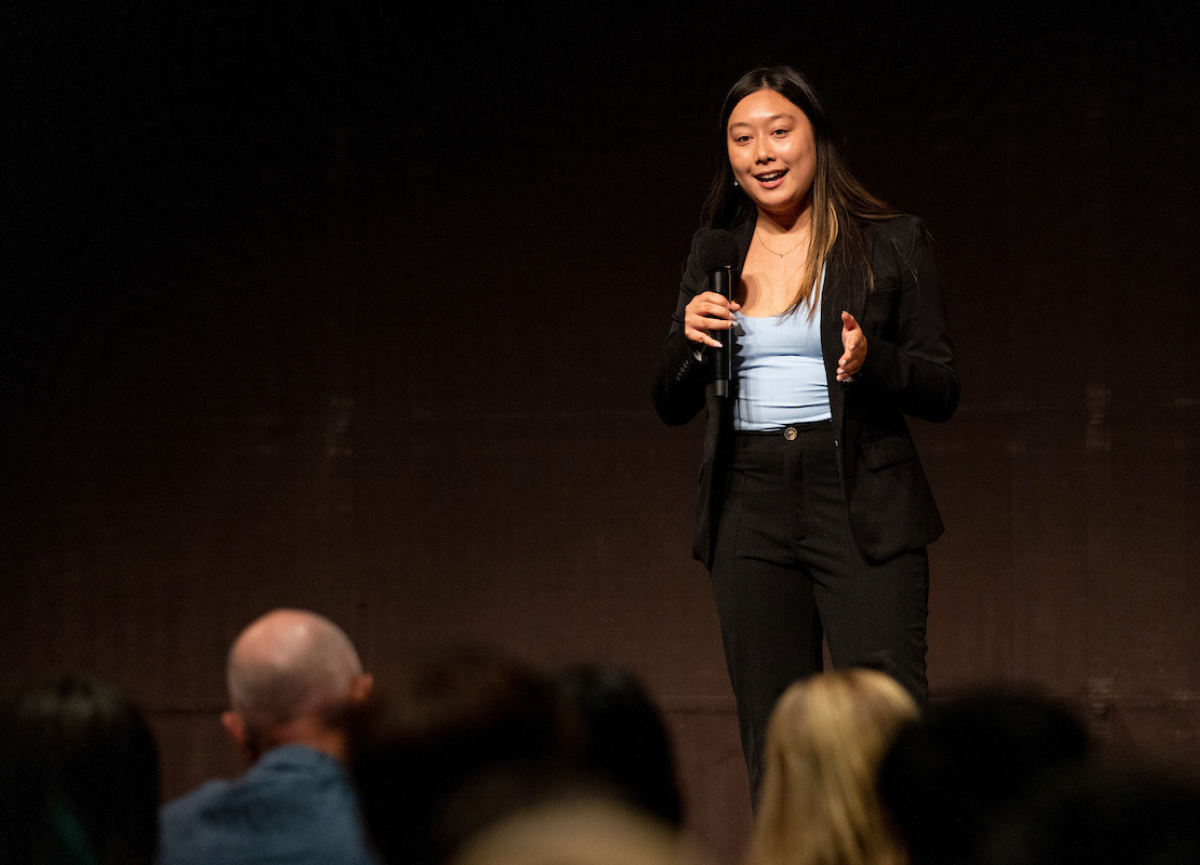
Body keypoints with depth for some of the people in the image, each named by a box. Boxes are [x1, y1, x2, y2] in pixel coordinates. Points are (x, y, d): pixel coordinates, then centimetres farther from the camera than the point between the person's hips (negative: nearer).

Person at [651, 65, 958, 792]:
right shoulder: (714, 254, 13)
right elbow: (671, 406, 16)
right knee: (774, 751, 4)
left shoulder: (893, 243, 2)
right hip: (749, 508, 4)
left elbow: (944, 390, 2)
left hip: (862, 509, -4)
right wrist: (691, 340, -4)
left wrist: (871, 361, -17)